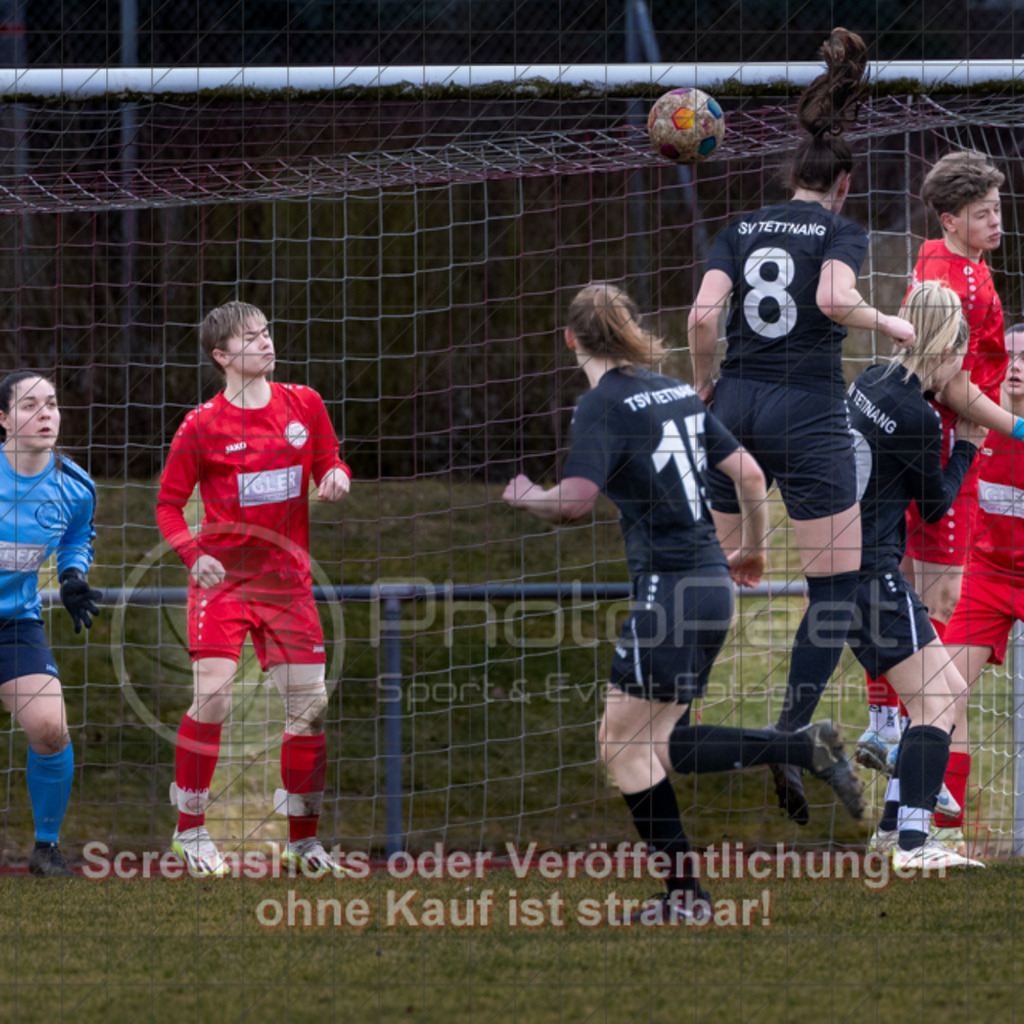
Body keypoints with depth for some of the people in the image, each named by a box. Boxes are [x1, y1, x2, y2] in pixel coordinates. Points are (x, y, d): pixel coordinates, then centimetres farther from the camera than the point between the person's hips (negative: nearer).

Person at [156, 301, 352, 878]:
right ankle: (191, 831, -1)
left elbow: (329, 461, 17)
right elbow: (169, 502, 1)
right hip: (224, 577, -4)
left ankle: (303, 841, 14)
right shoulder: (203, 426, -6)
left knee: (311, 708, 0)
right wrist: (193, 554, -16)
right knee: (212, 699, -16)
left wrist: (336, 476, -8)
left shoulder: (304, 404, 4)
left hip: (289, 580, 4)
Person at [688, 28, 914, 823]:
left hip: (736, 406, 4)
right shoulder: (841, 230, 1)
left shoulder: (741, 230, 11)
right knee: (836, 591, 0)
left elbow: (702, 316, -3)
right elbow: (835, 300, -20)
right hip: (809, 412, -4)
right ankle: (789, 744, -15)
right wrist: (890, 325, -3)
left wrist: (705, 393, 10)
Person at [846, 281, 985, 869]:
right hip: (874, 572, -10)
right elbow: (936, 504, -2)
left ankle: (895, 824, 13)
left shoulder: (872, 382, 9)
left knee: (949, 690, 14)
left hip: (842, 567, 10)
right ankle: (912, 842, -22)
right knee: (936, 700, -11)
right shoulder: (917, 418, -17)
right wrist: (966, 449, 12)